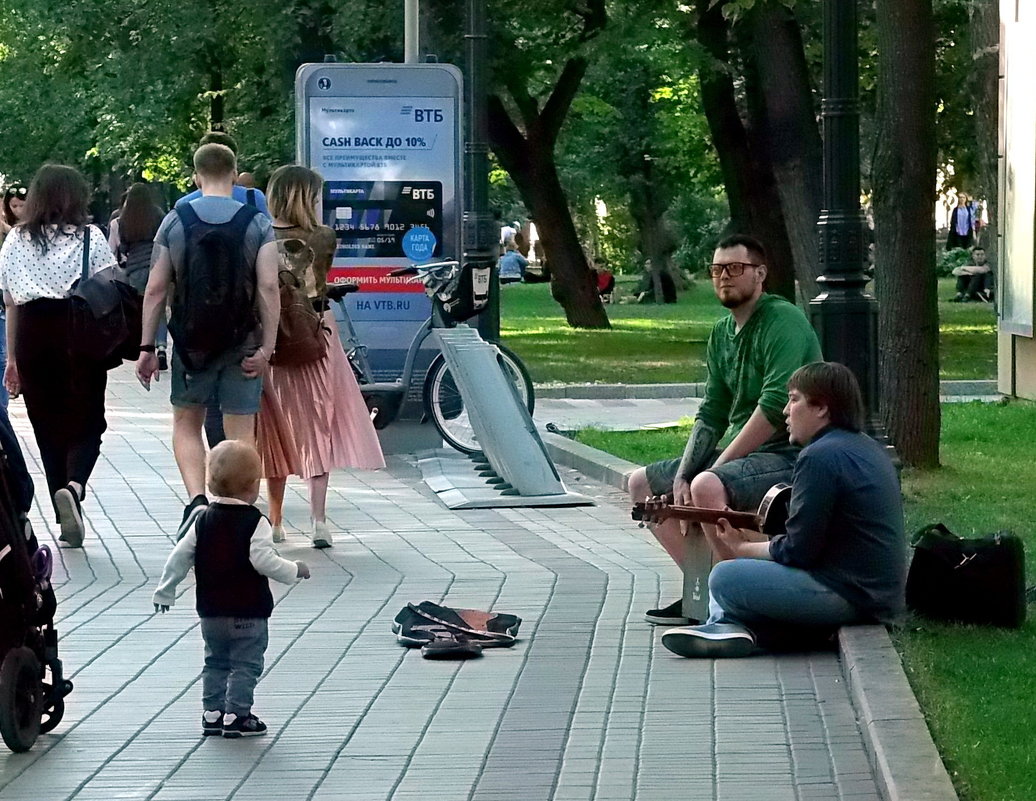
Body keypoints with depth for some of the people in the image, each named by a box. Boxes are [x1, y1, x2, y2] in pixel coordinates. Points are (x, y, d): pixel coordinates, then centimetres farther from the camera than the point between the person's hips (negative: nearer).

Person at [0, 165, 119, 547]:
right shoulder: (90, 237, -1)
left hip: (32, 340, 3)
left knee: (48, 428, 10)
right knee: (86, 424, 6)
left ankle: (69, 524, 11)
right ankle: (74, 485, -24)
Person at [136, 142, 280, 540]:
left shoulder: (175, 221, 0)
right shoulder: (257, 223, -3)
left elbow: (156, 289, -1)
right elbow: (268, 288, -10)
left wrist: (147, 347, 3)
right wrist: (266, 347, -8)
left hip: (190, 342, 1)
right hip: (242, 345, -1)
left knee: (186, 424, 16)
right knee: (240, 435, 5)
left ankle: (196, 500, -5)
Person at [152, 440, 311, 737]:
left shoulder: (204, 520, 3)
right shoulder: (254, 522, -14)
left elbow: (180, 557, 5)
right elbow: (264, 562, -21)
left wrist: (165, 591, 14)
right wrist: (296, 570, -6)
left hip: (211, 612, 6)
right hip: (248, 612, -6)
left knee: (216, 662, 17)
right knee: (246, 665, 2)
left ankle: (212, 713, 18)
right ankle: (236, 716, -1)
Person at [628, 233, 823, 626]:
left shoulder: (783, 320, -14)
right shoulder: (722, 333, 13)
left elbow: (775, 408, -24)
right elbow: (710, 415, 12)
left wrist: (718, 465, -19)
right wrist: (682, 476, -3)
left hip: (787, 456, -10)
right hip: (741, 453, 10)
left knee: (708, 486, -36)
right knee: (642, 483, 12)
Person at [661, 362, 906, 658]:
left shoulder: (820, 457, -17)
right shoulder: (867, 448, 14)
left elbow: (797, 551, -17)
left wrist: (741, 550, -1)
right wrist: (753, 538, 15)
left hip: (851, 596, -10)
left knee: (724, 578, -14)